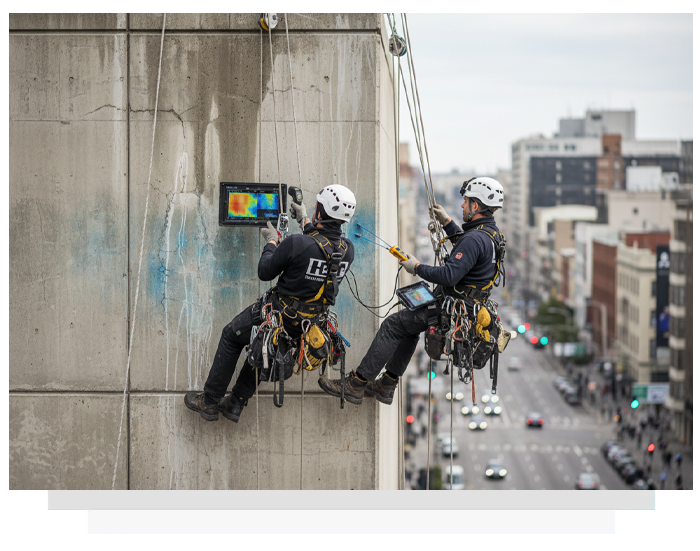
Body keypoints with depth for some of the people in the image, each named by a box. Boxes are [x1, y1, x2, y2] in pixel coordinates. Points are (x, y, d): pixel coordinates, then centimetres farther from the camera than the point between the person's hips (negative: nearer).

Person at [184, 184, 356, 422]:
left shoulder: (296, 243, -28)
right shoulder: (348, 250, -10)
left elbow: (265, 272, -13)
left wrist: (271, 242, 4)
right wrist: (305, 221, 25)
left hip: (282, 315, -6)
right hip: (313, 322, 6)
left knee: (231, 337, 20)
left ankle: (209, 402, 26)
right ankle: (235, 404, 37)